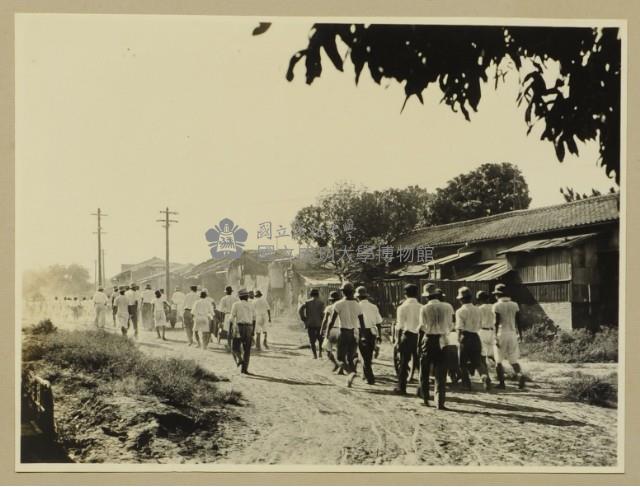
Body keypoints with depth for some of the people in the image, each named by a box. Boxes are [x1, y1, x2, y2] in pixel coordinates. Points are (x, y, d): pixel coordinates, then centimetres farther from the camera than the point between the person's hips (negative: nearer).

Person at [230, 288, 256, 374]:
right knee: (247, 350, 8)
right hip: (249, 328, 3)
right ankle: (244, 369, 4)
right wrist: (253, 332, 15)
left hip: (239, 327, -3)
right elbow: (254, 320, 10)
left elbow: (232, 318, -4)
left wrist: (230, 329, -1)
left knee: (235, 347, 7)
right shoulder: (251, 306, 13)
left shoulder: (236, 304, 2)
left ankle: (239, 360, -20)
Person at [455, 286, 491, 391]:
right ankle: (485, 376, -18)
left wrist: (459, 338, -6)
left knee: (463, 362, 10)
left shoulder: (460, 311, -9)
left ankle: (467, 384, 12)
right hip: (476, 337, 5)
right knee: (478, 361, 9)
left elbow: (460, 327, -15)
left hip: (466, 338, -5)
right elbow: (480, 325, 13)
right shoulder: (477, 310, 8)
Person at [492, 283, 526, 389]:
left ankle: (501, 382, 6)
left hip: (501, 333, -4)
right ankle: (520, 374, -17)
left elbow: (496, 322, -11)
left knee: (499, 360, 7)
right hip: (512, 333, 4)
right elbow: (518, 321, 6)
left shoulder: (497, 306, -7)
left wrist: (496, 336, -11)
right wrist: (520, 333, 15)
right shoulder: (514, 305, 6)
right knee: (513, 360, 9)